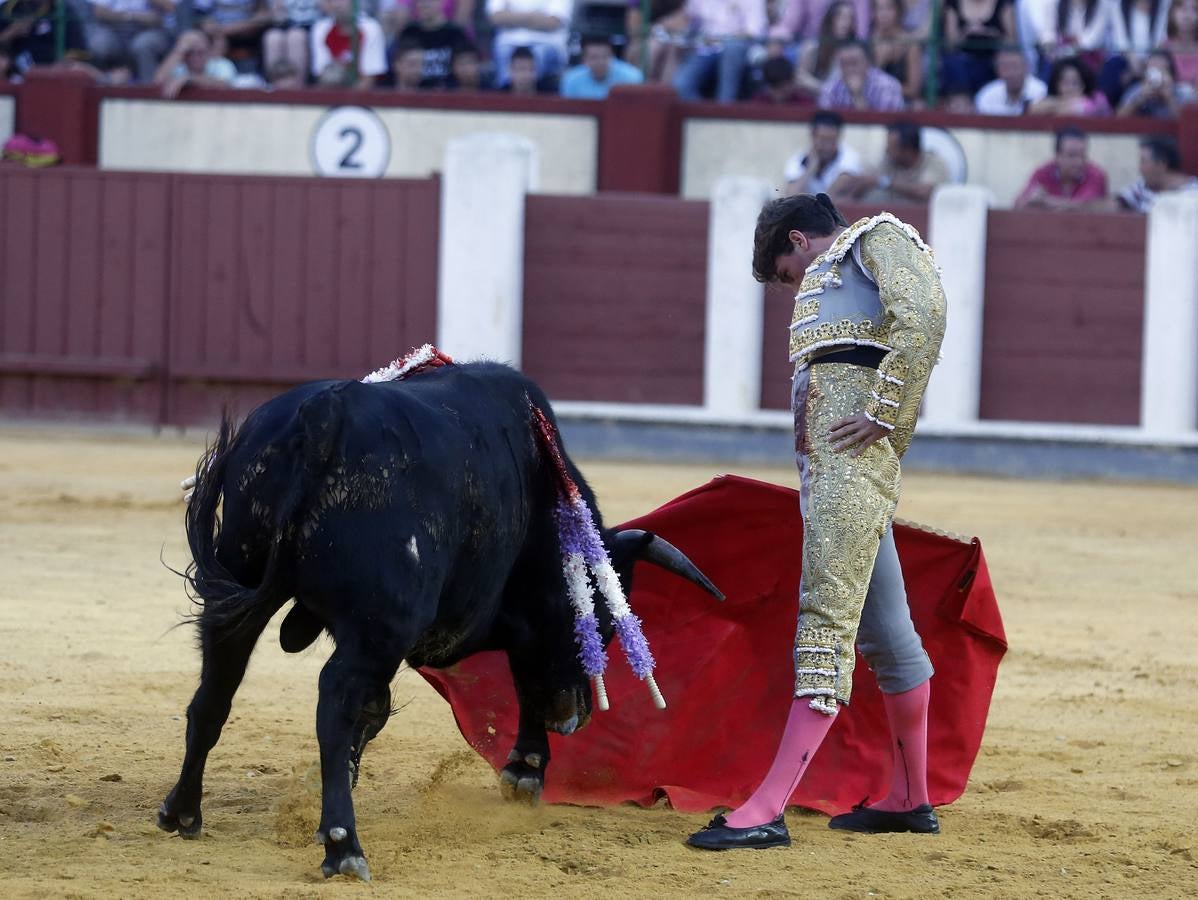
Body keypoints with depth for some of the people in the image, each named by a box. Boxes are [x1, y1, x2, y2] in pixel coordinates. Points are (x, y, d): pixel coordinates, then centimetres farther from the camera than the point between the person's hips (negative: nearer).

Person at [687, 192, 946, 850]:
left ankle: (768, 809, -25)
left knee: (828, 616, -15)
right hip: (821, 457, 10)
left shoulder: (881, 238, 6)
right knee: (880, 626, 15)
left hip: (856, 441, -10)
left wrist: (881, 413, -18)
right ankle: (911, 801, 23)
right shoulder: (828, 283, 31)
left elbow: (924, 317, -13)